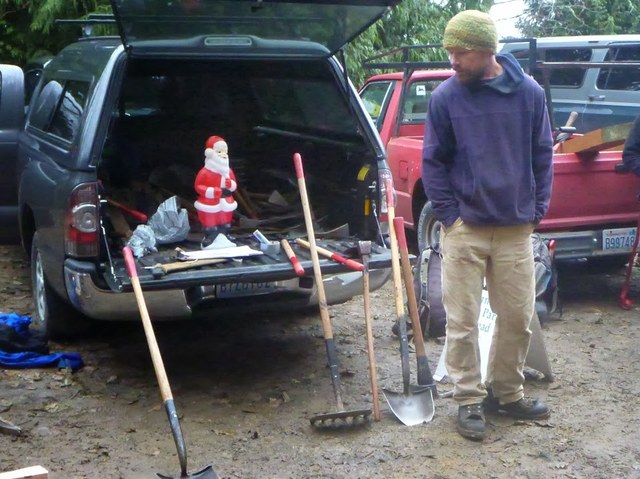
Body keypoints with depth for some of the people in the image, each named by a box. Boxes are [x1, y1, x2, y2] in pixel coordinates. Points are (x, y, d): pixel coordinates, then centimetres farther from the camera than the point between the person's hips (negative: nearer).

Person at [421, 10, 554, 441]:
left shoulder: (530, 93, 0)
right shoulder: (446, 96, -5)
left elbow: (542, 155, 8)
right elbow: (433, 162, 1)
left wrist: (537, 210, 4)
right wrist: (450, 214, -5)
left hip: (517, 230, 2)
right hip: (465, 229, -2)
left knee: (518, 317, 10)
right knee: (463, 322, 3)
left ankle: (506, 392, 30)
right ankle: (469, 401, 18)